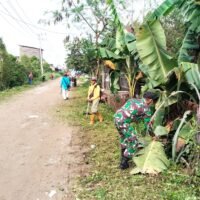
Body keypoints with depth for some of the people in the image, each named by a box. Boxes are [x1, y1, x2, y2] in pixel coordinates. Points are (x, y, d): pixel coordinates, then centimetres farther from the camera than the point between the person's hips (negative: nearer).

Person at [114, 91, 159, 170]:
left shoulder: (133, 100, 22)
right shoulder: (147, 109, 2)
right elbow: (148, 124, 8)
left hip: (116, 117, 9)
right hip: (123, 122, -9)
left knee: (124, 137, 30)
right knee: (134, 142, 6)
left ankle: (123, 156, 46)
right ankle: (123, 163, 13)